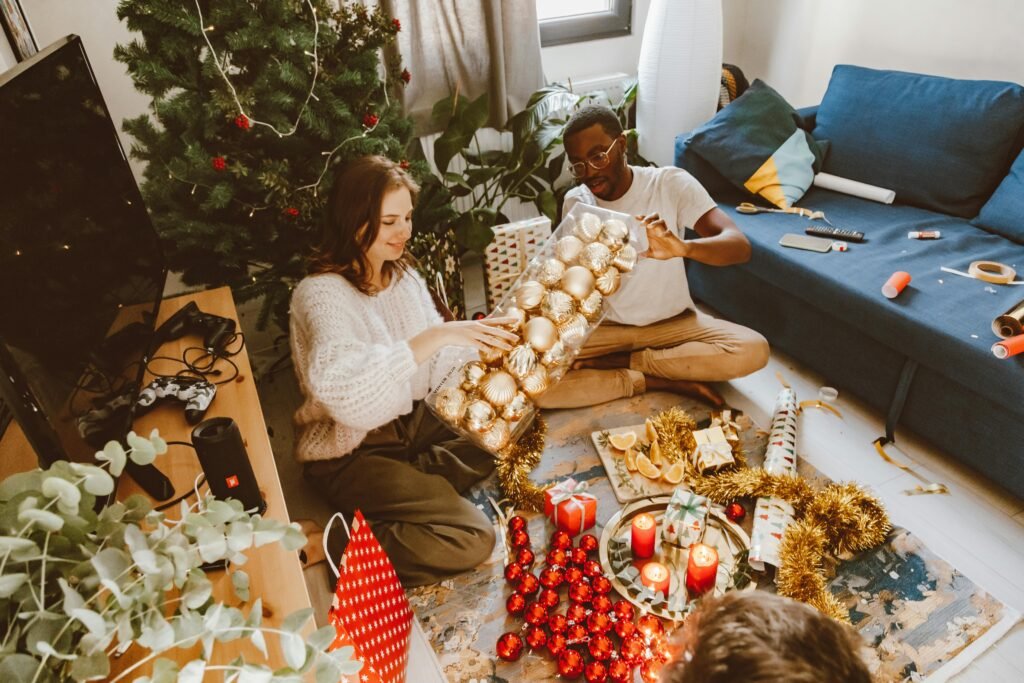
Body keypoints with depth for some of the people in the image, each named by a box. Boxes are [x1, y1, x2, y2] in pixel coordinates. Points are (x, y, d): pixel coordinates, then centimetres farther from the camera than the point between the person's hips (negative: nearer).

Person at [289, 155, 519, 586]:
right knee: (472, 539, -18)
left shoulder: (404, 275, 2)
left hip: (411, 420, 8)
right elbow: (337, 382, -40)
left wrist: (480, 339, -19)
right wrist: (439, 335, -44)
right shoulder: (320, 293, -21)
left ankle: (406, 486, -3)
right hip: (350, 452, -8)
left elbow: (435, 367, 0)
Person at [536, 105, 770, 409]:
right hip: (605, 326, 1)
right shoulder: (575, 202, -6)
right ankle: (661, 381, -15)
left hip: (673, 322, 0)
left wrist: (684, 247, -47)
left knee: (753, 350, -27)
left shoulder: (672, 183, -14)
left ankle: (622, 362, -13)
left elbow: (740, 245, -26)